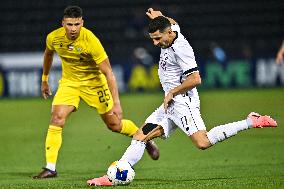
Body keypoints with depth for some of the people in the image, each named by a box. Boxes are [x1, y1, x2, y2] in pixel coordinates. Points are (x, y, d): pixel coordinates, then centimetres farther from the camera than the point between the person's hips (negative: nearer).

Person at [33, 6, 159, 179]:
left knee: (114, 124, 4)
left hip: (94, 82, -3)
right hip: (69, 82, 3)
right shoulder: (53, 38, -18)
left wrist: (116, 103, -30)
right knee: (57, 118, -18)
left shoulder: (91, 41, -30)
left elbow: (108, 73, -26)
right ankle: (50, 168, -14)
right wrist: (45, 79, 18)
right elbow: (48, 54, 9)